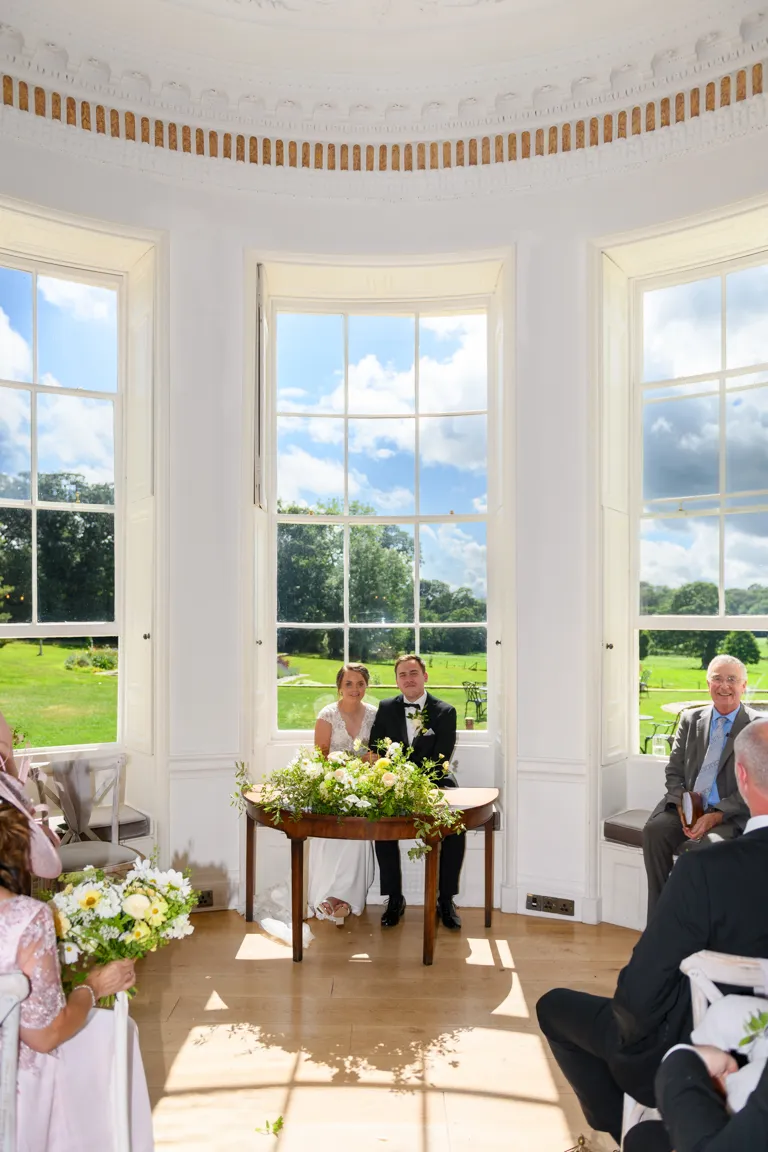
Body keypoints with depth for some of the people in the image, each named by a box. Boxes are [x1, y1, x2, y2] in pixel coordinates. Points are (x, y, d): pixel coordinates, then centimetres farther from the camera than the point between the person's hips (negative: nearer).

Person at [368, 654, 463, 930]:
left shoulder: (445, 711, 0)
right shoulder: (386, 709, 7)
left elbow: (439, 760, -8)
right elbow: (375, 752, 3)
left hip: (433, 784, -1)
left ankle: (446, 899, -8)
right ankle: (394, 899, -10)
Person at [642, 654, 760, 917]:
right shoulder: (690, 719, 12)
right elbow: (674, 771, 10)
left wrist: (715, 816, -18)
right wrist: (682, 806, -10)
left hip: (729, 816, -3)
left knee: (702, 846, -34)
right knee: (654, 830, -26)